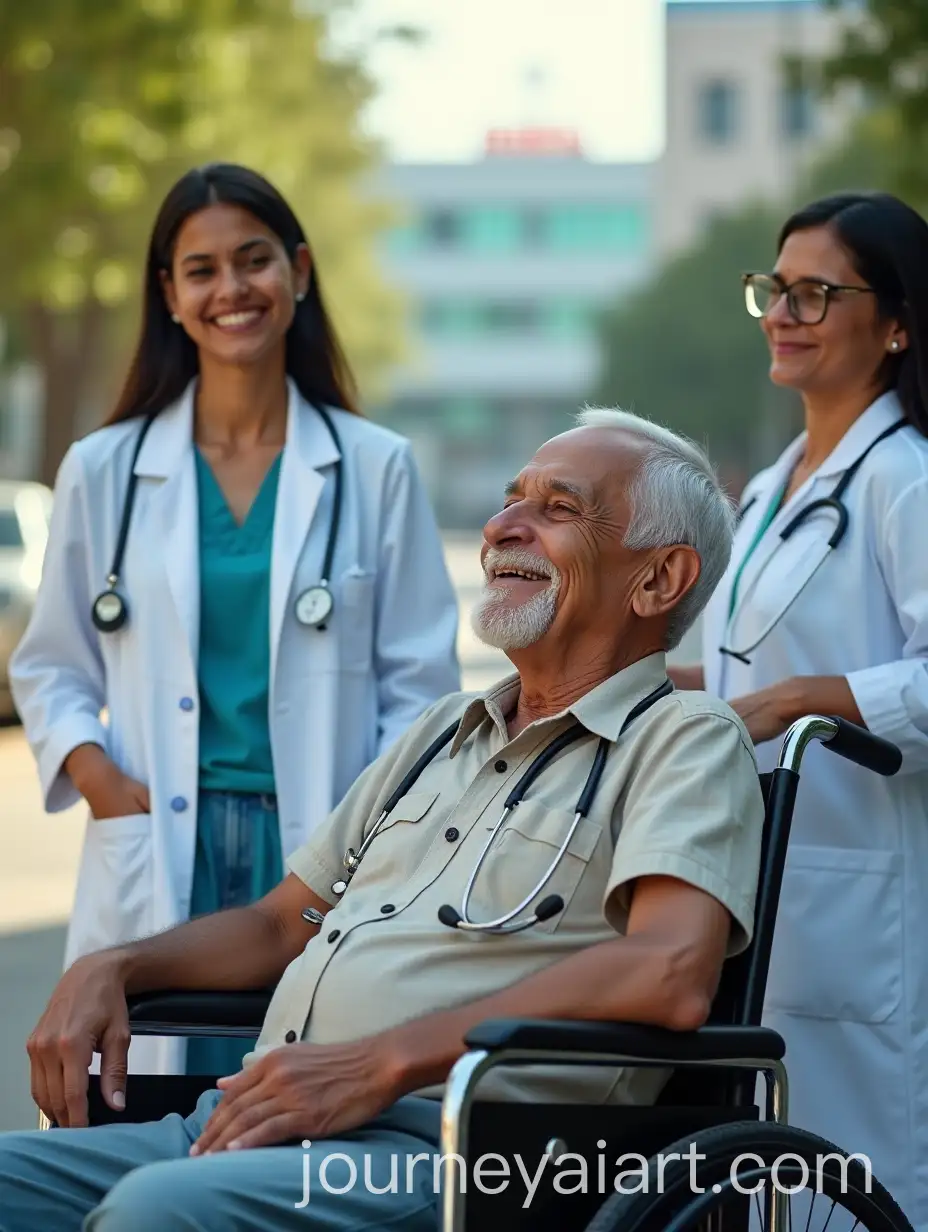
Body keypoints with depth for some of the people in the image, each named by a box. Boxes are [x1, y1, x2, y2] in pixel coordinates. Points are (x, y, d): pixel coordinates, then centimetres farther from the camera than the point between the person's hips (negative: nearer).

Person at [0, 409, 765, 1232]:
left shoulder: (685, 740, 2)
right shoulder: (444, 732, 28)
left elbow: (670, 976, -17)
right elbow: (281, 924, 33)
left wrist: (381, 1062, -21)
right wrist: (111, 970, 12)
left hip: (441, 1147, -8)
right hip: (262, 1125, 8)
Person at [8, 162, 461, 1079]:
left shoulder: (376, 469, 6)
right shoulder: (103, 471, 10)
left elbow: (420, 681, 6)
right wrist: (91, 769, -5)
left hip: (320, 859, -1)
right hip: (159, 861, 1)